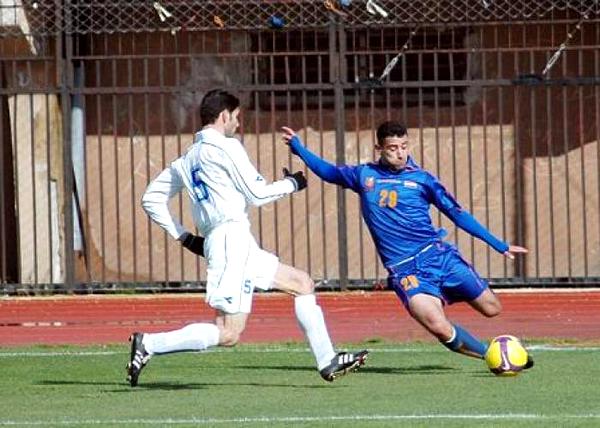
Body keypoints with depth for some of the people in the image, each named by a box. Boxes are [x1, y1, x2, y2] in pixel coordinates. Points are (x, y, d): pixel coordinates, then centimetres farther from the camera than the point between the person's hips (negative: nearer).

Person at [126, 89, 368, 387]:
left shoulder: (186, 160, 20)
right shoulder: (225, 147, -4)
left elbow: (151, 200, 21)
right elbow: (257, 194, -6)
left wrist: (184, 237, 18)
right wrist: (291, 184, 12)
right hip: (231, 237, -10)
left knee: (302, 283, 17)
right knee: (228, 334, -15)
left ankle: (327, 362, 15)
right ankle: (149, 344, -18)